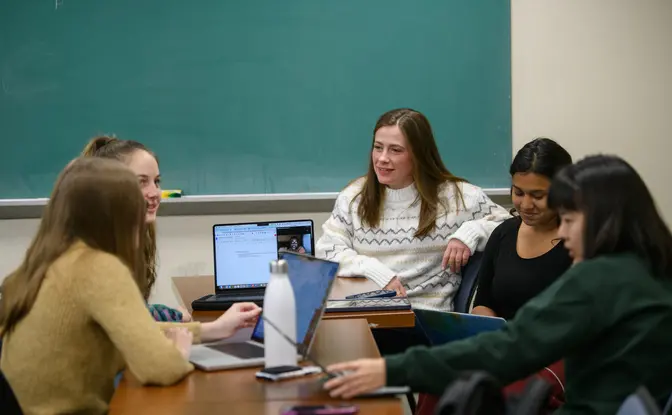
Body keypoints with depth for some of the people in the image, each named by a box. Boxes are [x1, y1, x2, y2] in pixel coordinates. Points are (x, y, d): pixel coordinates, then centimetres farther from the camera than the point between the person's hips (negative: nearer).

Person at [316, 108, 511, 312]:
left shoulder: (455, 196, 5)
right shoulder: (354, 196, 13)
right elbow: (327, 252, 5)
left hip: (426, 315, -1)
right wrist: (376, 272, -11)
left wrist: (471, 233, -11)